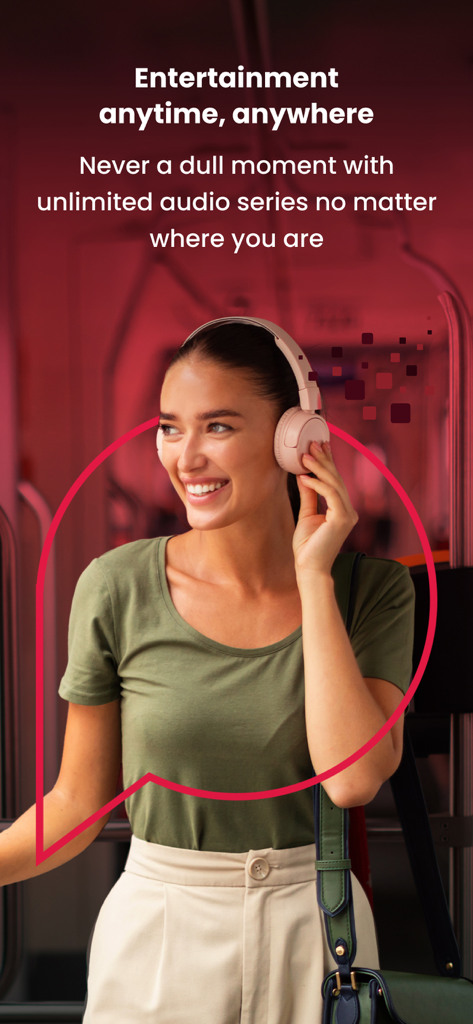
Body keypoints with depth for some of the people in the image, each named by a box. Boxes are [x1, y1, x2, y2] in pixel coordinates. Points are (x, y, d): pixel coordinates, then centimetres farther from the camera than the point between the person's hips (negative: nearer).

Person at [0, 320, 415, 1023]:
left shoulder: (373, 588, -9)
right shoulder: (116, 589, -10)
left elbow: (352, 778, -22)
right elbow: (81, 800, -2)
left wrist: (315, 576, -20)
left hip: (311, 922, 1)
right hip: (155, 931, 0)